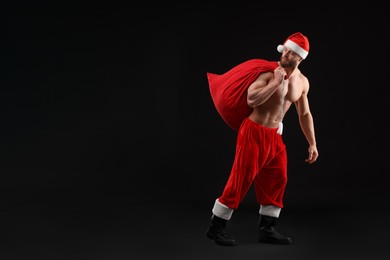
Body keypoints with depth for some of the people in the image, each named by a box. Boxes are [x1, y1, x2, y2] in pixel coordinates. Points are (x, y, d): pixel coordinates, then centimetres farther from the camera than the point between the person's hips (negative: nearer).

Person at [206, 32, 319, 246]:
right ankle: (216, 227, 5)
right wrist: (276, 82, -27)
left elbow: (305, 114, 16)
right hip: (254, 132, -7)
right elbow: (251, 99, -28)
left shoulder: (302, 82, 5)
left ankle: (267, 229, 19)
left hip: (275, 135, 7)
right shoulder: (268, 72, -15)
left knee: (277, 180, 7)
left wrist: (312, 143, 14)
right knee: (241, 179, -5)